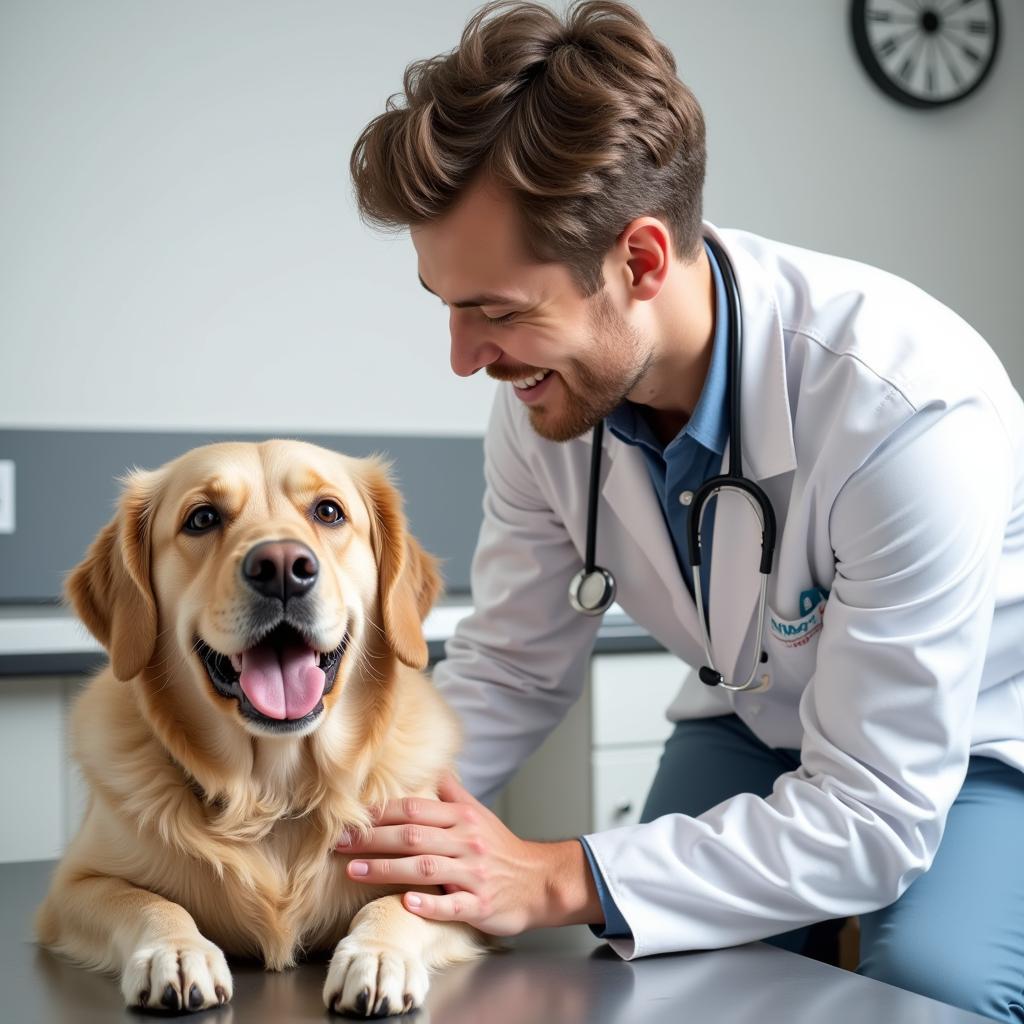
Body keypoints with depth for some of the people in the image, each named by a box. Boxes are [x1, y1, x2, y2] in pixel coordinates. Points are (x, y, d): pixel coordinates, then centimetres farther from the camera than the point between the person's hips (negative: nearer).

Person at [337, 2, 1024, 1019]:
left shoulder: (911, 409, -37)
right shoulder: (545, 389, -18)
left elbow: (871, 817, -32)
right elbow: (511, 668, -4)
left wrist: (560, 881, -37)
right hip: (757, 727, 4)